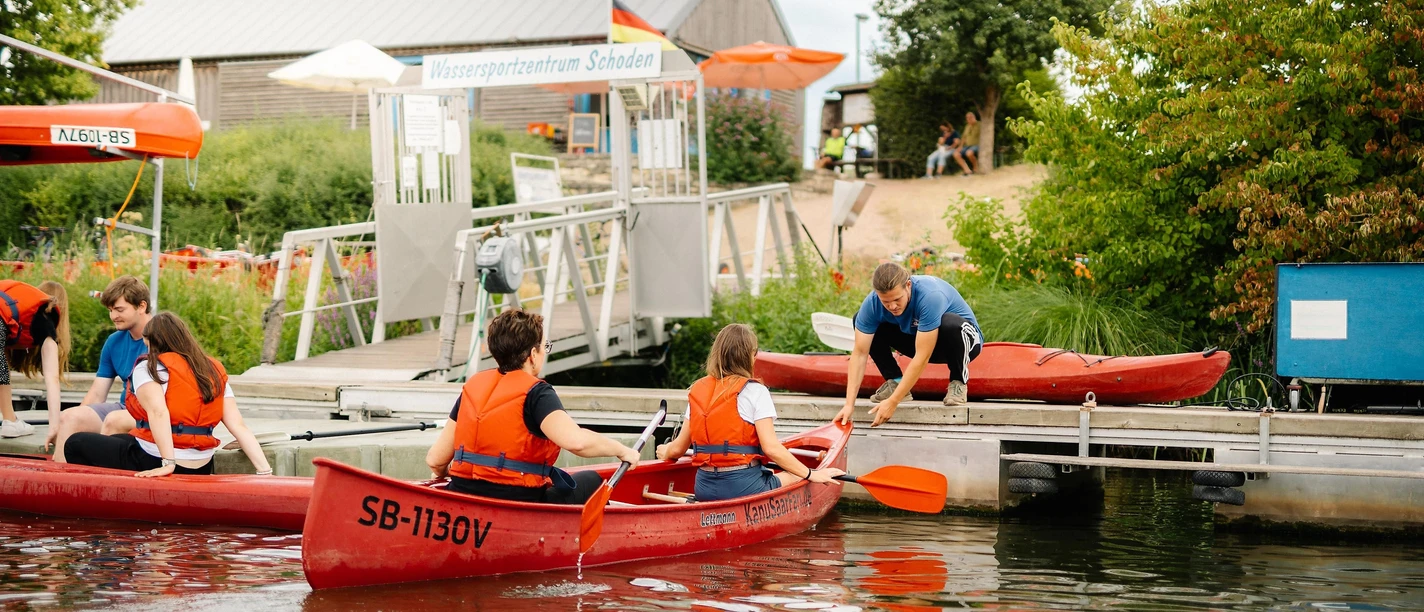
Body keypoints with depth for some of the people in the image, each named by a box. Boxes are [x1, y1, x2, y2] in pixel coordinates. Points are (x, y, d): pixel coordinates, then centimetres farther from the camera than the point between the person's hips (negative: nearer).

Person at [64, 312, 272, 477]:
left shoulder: (149, 367, -5)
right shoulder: (216, 371, 10)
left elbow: (158, 411, -23)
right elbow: (238, 426, 0)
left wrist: (168, 464, -29)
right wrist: (265, 471, -5)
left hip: (154, 464, -7)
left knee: (76, 443, 14)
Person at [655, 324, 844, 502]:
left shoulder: (697, 390, 10)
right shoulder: (754, 391, -6)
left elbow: (677, 448, 14)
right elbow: (771, 448, -13)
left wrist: (665, 452, 37)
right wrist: (811, 474, -5)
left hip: (703, 490, 6)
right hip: (744, 488, -6)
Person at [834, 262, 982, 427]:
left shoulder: (930, 296, -38)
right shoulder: (872, 303, -23)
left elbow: (921, 358, -38)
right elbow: (860, 353, -21)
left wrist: (892, 403, -38)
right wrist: (849, 404, -30)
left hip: (964, 340, -4)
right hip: (919, 341, 5)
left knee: (950, 324, -41)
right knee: (860, 320, -12)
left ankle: (958, 382, -13)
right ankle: (895, 381, -2)